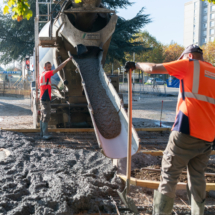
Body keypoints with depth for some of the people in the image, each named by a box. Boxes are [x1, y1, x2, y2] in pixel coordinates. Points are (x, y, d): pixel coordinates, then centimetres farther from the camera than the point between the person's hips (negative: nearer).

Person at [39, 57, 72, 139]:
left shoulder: (42, 75, 16)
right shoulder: (46, 74, -11)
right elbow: (58, 69, -19)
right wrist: (67, 60, -21)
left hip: (43, 98, 10)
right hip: (45, 99, -10)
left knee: (43, 116, 13)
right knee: (46, 116, -10)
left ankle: (42, 133, 19)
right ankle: (45, 134, -10)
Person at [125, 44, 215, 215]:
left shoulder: (190, 64, 2)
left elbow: (153, 69, -2)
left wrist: (137, 64, 13)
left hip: (187, 131, -6)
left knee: (169, 175, 2)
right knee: (197, 177, 16)